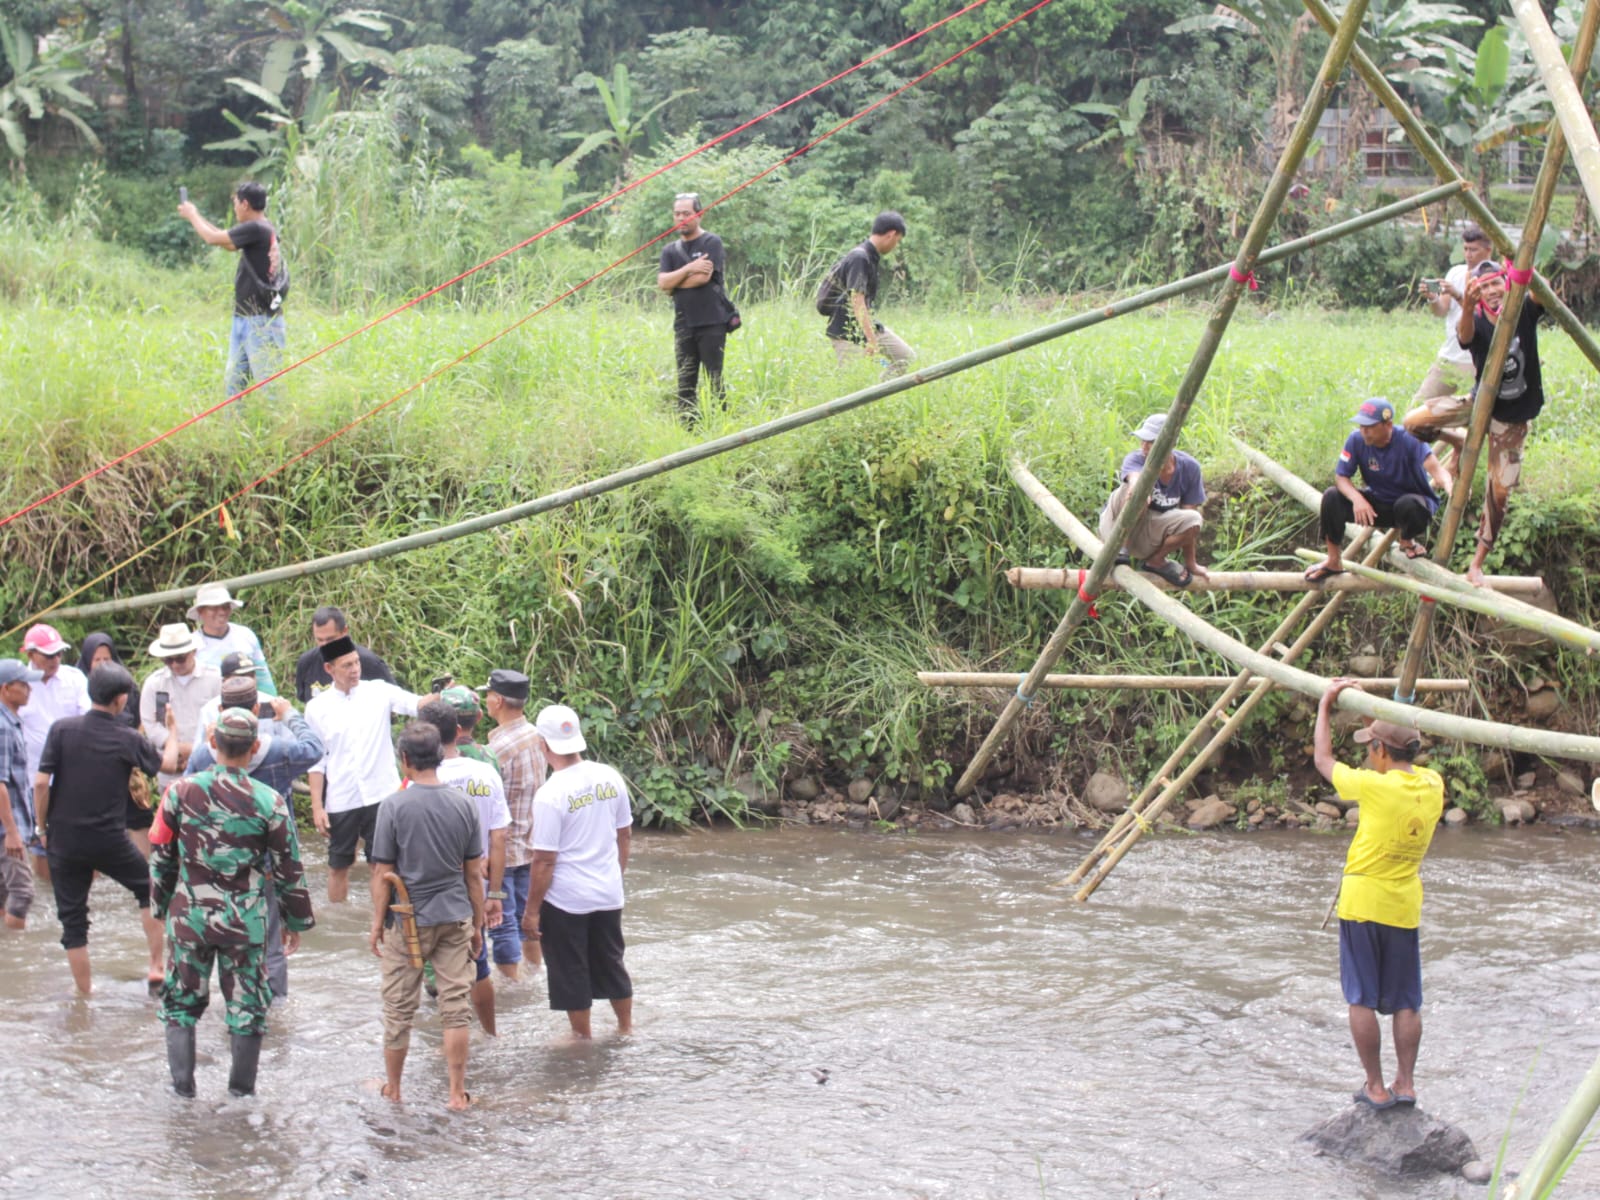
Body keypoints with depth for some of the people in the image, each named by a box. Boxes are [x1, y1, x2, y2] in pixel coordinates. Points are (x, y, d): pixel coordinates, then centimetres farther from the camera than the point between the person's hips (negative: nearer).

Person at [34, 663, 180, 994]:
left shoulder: (62, 730, -7)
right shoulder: (127, 740, -7)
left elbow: (41, 783, -10)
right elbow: (168, 765, 10)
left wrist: (43, 828, 3)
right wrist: (173, 730, 28)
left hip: (64, 840, 1)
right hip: (110, 841, -1)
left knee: (72, 920, 10)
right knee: (150, 892, 23)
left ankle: (84, 995, 13)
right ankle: (156, 967, 22)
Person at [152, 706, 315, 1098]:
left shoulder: (180, 793, -6)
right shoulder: (269, 802, -9)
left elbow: (161, 858, 4)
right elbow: (289, 869, -2)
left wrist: (162, 906, 18)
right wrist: (295, 921, 11)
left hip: (190, 915, 1)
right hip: (247, 920, -1)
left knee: (182, 999, 15)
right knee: (247, 1003, 11)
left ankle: (182, 1080, 13)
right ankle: (242, 1088, 16)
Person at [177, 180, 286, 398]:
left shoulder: (256, 229, -17)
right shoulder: (261, 230, 12)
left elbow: (212, 238, -12)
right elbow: (228, 243, 28)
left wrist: (192, 215, 6)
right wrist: (197, 217, 28)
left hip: (261, 323, -10)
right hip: (244, 320, 10)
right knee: (234, 381, 14)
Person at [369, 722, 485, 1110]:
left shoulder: (394, 806, -11)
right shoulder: (463, 805, -1)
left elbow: (383, 873, -8)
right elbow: (474, 872, 4)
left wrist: (377, 922, 2)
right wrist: (478, 922, 12)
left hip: (407, 921, -3)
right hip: (454, 918, 3)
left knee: (399, 1008, 10)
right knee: (456, 1006, 6)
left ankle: (393, 1088, 22)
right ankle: (457, 1092, 9)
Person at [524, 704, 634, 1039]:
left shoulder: (550, 795, -21)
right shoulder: (610, 778, -3)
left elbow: (544, 861, -18)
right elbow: (625, 835, 9)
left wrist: (532, 910, -10)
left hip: (565, 899, -6)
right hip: (609, 893, 6)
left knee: (571, 973, 9)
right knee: (611, 964, 21)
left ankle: (582, 1037, 19)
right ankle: (626, 1027, 32)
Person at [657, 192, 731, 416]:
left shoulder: (711, 243, 0)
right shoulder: (671, 250, 16)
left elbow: (703, 277, -12)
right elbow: (662, 283, 2)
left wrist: (674, 284, 0)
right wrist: (689, 269, -10)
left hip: (711, 322, -5)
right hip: (684, 324, 5)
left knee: (714, 380, -6)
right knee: (685, 382, 2)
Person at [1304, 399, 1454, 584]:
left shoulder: (1409, 440, -25)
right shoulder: (1356, 440, -14)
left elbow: (1434, 468, -39)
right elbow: (1341, 476, -12)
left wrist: (1449, 486, -62)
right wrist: (1357, 499, -34)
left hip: (1414, 501, -4)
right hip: (1378, 503, 4)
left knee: (1409, 504, -41)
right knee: (1332, 497, -19)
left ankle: (1406, 541, -3)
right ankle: (1333, 562, -4)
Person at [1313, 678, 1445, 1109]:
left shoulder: (1374, 786, -15)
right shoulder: (1433, 785, 0)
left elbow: (1323, 760, 1)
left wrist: (1325, 705, 11)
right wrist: (1380, 712, 23)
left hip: (1363, 900, -5)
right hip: (1405, 905, 5)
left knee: (1362, 998, 1)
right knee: (1406, 1001, 10)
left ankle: (1376, 1086, 1)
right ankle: (1406, 1083, 9)